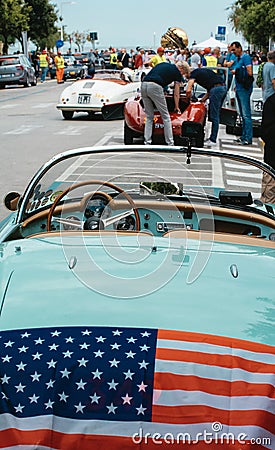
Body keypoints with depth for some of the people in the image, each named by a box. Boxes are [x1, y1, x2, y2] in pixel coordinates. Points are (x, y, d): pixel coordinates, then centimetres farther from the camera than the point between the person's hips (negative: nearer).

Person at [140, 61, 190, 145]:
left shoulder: (163, 64, 29)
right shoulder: (177, 73, 13)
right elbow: (176, 94, 18)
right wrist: (177, 107, 32)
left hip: (143, 85, 6)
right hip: (155, 87, -6)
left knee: (149, 117, 15)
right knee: (166, 117, 5)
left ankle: (147, 142, 10)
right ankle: (170, 143, 6)